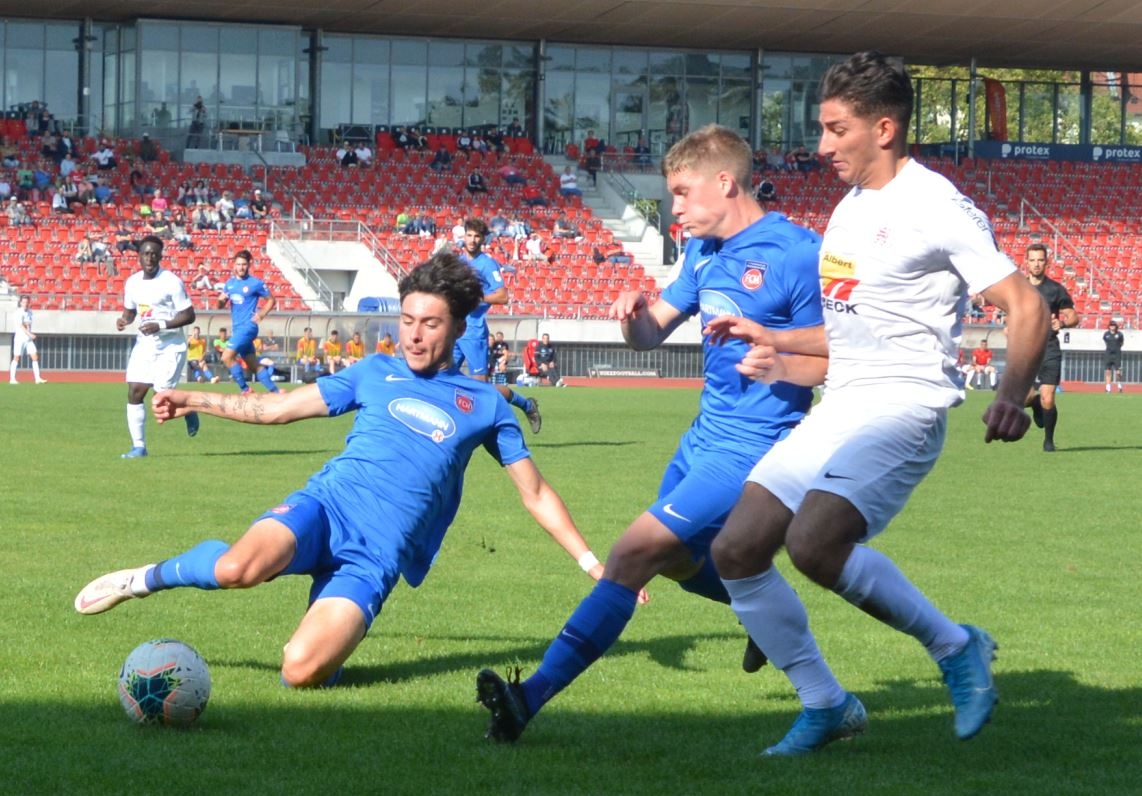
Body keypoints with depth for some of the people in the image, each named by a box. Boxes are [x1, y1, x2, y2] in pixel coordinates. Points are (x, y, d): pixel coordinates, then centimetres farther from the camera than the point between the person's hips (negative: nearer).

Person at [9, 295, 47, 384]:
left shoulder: (29, 312, 9)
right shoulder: (19, 312, -12)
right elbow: (20, 325, -21)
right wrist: (29, 334, -29)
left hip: (29, 338, 6)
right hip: (20, 338, -6)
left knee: (35, 357, -2)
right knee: (16, 358, 0)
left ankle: (37, 378, -2)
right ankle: (12, 379, 7)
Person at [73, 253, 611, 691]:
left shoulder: (483, 405, 13)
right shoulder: (376, 373, 17)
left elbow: (535, 495, 17)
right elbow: (279, 408, 23)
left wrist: (592, 563, 10)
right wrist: (194, 401, 21)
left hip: (379, 554, -1)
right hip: (327, 505, 1)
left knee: (301, 672, -25)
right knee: (240, 567, -36)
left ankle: (323, 637, 13)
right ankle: (149, 578, -4)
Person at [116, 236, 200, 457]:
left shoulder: (172, 282, -14)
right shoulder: (132, 282, 3)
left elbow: (189, 316, -14)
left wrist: (160, 325, -24)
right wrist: (124, 319, -5)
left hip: (170, 345, -6)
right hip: (144, 343, 6)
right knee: (134, 393, -3)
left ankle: (188, 409, 23)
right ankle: (138, 446, 5)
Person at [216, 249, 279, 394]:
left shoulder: (256, 283, -7)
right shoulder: (230, 283, 10)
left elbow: (271, 300, 3)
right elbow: (220, 306, 14)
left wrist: (261, 314, -12)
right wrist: (221, 300, -9)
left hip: (248, 326, -7)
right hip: (237, 327, 7)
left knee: (227, 356, -18)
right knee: (253, 365, 11)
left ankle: (245, 389, -10)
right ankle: (274, 391, 18)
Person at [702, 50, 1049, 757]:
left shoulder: (934, 207, -11)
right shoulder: (851, 207, 16)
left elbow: (1028, 309, -16)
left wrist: (1012, 397, -31)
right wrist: (776, 345, 22)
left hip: (902, 410, -9)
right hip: (834, 412, 9)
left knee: (814, 544, -29)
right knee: (736, 551, 1)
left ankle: (956, 646, -8)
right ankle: (826, 706, 13)